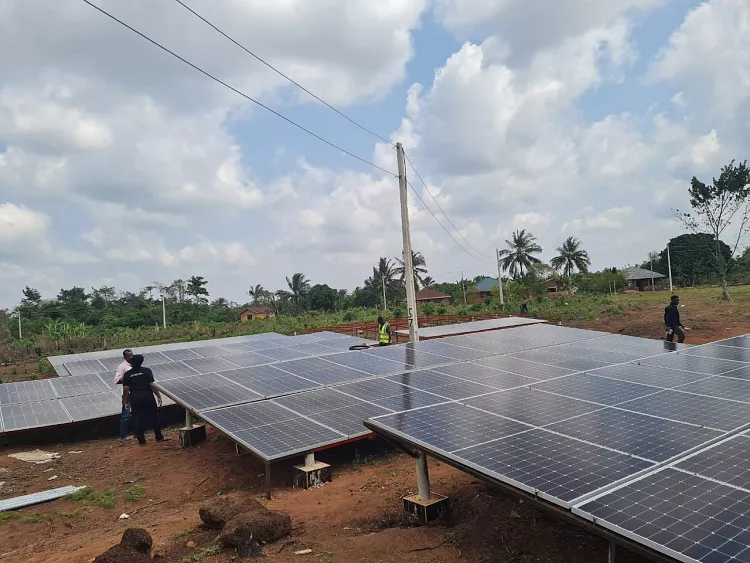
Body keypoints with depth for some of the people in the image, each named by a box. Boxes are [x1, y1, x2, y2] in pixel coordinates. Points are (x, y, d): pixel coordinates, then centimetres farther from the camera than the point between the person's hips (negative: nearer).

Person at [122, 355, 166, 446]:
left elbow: (126, 390, -3)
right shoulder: (147, 371, -7)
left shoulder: (127, 374, -1)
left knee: (138, 420, 9)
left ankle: (141, 441, 13)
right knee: (154, 418, 11)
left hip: (135, 400, 1)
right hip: (148, 398, -1)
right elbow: (152, 385, -11)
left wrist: (126, 402, 5)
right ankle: (159, 437, 19)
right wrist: (159, 396, -5)